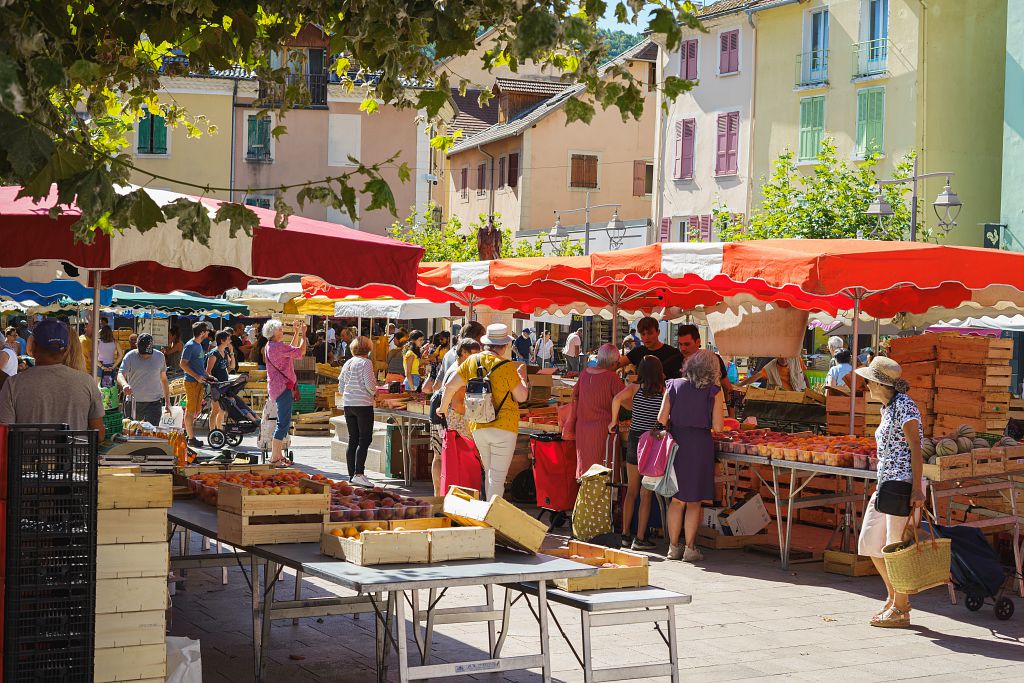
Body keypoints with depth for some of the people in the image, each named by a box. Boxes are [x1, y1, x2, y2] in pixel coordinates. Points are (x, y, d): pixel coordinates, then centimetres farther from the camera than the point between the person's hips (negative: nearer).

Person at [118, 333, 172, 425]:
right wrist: (124, 384, -40)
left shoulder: (159, 357, 3)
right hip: (134, 402, 0)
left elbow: (164, 379, 11)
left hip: (154, 402, 0)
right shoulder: (130, 357, -4)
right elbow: (120, 375, -15)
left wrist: (167, 402, 10)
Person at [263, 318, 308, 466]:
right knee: (284, 422, -9)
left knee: (284, 422, 15)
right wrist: (303, 334, -4)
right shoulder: (278, 346, -17)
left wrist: (296, 332, 22)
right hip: (282, 387, -11)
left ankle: (278, 455, 19)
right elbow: (300, 351, -16)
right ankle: (275, 458, -9)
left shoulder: (270, 346, 14)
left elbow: (293, 349, 26)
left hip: (276, 387, 11)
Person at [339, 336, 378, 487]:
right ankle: (359, 474, -15)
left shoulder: (347, 363, 11)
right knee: (365, 439, -5)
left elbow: (341, 387, 13)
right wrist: (374, 394, 3)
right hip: (363, 405, -7)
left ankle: (352, 475, 12)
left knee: (353, 440, 11)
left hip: (348, 405, 7)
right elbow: (369, 384, -15)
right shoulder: (366, 362, -10)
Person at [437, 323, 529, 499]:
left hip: (478, 428, 5)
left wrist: (443, 407, 21)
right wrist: (522, 376, 11)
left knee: (489, 474, 20)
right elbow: (522, 397, -7)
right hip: (503, 428, -5)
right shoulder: (508, 367, -14)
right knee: (497, 478, -3)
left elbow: (450, 386, 4)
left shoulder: (472, 361, 1)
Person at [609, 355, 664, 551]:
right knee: (646, 494, 3)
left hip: (634, 439, 2)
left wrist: (614, 420, -5)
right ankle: (640, 538, 1)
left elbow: (617, 399, -20)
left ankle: (625, 533, 18)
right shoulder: (664, 391, -5)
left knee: (631, 490, 16)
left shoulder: (634, 388, -3)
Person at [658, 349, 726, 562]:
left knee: (677, 499, 13)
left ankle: (673, 547, 17)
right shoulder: (714, 392, -5)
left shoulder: (673, 386, 1)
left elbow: (661, 419, -1)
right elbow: (717, 427, -7)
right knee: (694, 502, 7)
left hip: (676, 442, 2)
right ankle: (689, 548, 10)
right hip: (700, 445, -2)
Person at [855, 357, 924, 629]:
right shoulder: (887, 408, 16)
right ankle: (894, 596, 24)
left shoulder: (904, 405, -12)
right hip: (886, 483, 10)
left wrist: (916, 489, -21)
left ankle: (900, 610, 6)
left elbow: (915, 448, -17)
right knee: (870, 543, 12)